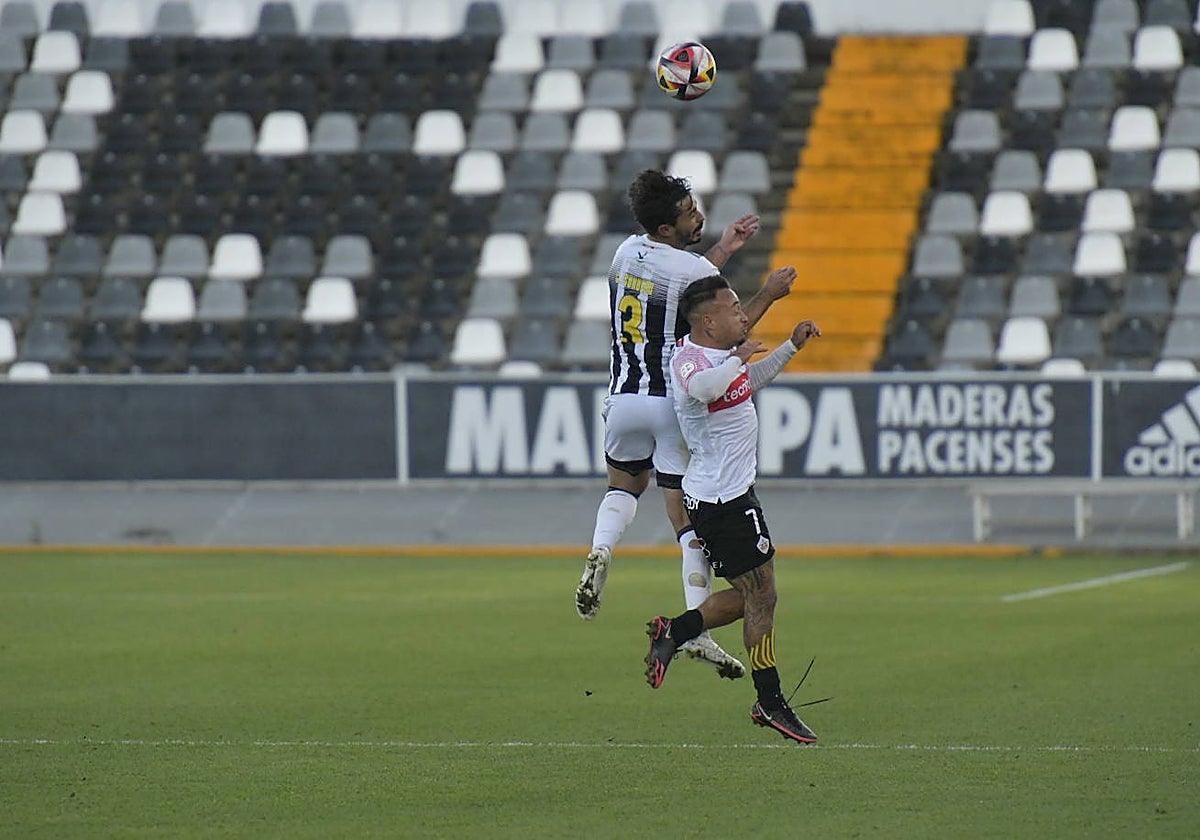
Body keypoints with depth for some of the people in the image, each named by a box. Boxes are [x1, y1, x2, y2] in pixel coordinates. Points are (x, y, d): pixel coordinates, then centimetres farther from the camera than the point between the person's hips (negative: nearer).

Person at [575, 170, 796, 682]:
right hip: (676, 405, -5)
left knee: (624, 485, 31)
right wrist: (768, 295, 6)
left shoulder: (627, 253, 6)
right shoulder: (694, 271, -15)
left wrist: (722, 251, 25)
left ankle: (600, 550, 1)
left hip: (624, 398, 5)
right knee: (691, 519, -2)